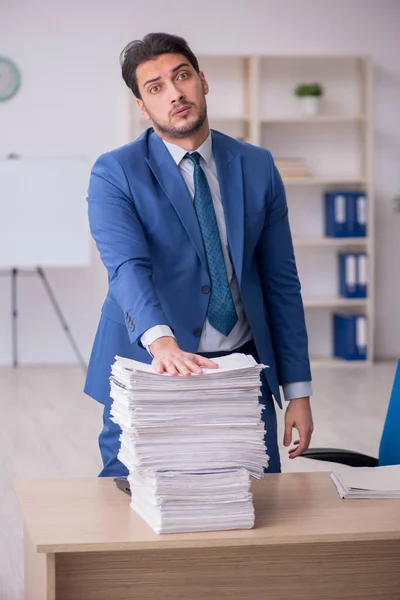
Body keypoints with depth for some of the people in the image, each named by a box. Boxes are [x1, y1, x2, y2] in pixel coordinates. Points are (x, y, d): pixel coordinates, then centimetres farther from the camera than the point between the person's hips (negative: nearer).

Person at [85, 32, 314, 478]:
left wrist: (298, 390, 4)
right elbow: (128, 268, -21)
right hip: (150, 371, -3)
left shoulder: (256, 167, 6)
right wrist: (163, 343, -40)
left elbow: (280, 281, 8)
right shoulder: (115, 174, -5)